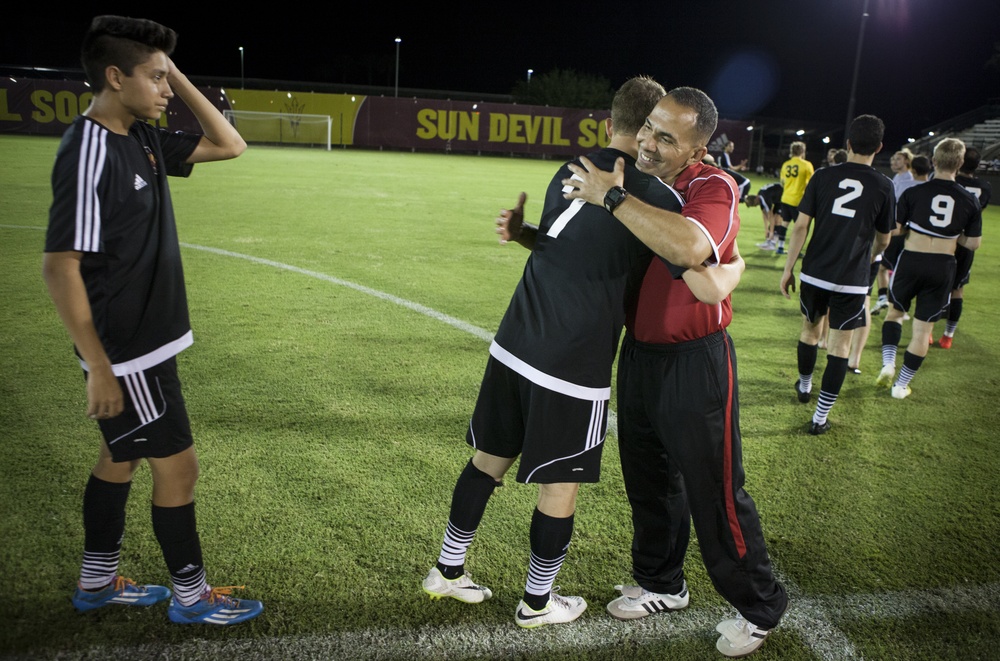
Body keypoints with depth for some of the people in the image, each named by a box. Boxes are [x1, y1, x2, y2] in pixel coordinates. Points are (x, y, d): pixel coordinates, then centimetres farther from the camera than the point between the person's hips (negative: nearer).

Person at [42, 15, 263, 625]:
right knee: (177, 466, 2)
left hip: (146, 341, 9)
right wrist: (99, 366, -21)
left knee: (123, 455, 19)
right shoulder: (89, 153, -21)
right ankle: (191, 594, 21)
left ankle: (98, 581, 37)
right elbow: (61, 267, -23)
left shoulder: (144, 140, 5)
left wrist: (180, 79, 2)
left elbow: (229, 145, 13)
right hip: (126, 352, -9)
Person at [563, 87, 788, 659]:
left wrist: (612, 198, -33)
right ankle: (661, 584, 43)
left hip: (695, 364, -7)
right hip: (639, 353, 7)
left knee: (714, 492, 4)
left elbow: (690, 248, -41)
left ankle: (761, 607, 29)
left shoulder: (713, 188, -17)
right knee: (649, 479, 21)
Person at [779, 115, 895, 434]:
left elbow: (801, 226, -4)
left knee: (810, 328, 23)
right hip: (852, 281, -1)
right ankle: (820, 417, 8)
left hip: (814, 273, 2)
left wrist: (788, 269, 3)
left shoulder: (823, 177, -1)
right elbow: (883, 239, 9)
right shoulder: (883, 186, -2)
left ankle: (804, 386, 44)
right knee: (840, 343, 7)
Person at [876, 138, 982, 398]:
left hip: (911, 261, -1)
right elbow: (973, 243, 3)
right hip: (943, 267, 1)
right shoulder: (970, 201, -2)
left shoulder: (913, 193, -8)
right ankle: (901, 384, 17)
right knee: (923, 328, 10)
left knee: (895, 311, 22)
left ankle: (888, 363, 4)